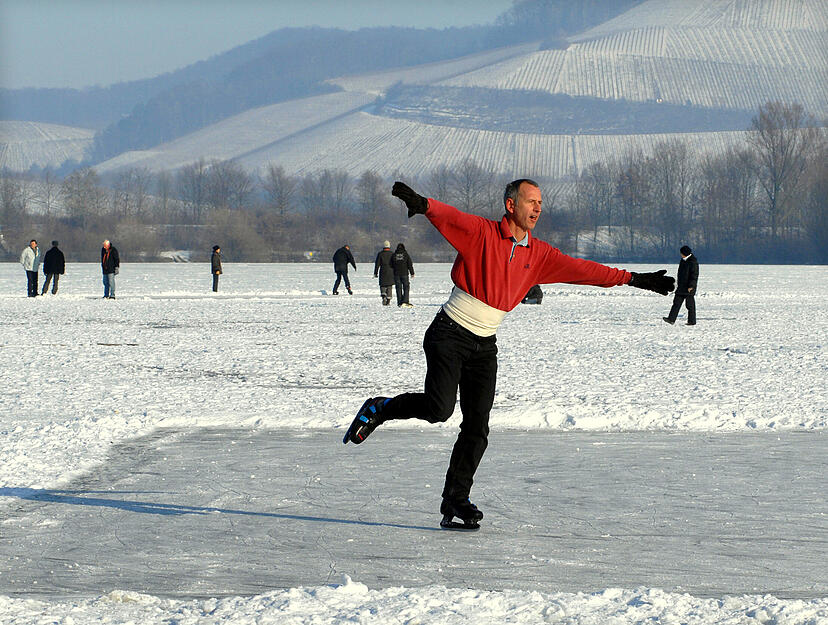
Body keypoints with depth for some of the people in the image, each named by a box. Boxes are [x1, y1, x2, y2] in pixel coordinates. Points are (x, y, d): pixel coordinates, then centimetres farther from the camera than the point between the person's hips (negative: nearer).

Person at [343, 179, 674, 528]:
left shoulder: (538, 254, 9)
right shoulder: (481, 233, -9)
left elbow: (580, 269, 13)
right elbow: (450, 218, -27)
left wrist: (632, 280, 11)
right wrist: (422, 204, -49)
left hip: (485, 347, 6)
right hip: (449, 335, -6)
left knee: (477, 428, -1)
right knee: (439, 408, -23)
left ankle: (455, 501, 8)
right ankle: (378, 409, 3)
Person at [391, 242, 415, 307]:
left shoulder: (394, 255, 3)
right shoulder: (406, 254, -2)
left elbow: (391, 265, 6)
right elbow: (410, 264, -3)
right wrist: (412, 273, 2)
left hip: (396, 274, 2)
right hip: (404, 274, -2)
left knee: (398, 288, 6)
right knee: (406, 288, 4)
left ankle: (400, 303, 4)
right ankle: (405, 301, -9)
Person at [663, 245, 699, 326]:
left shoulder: (693, 262, -13)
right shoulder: (683, 261, 14)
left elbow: (694, 275, -16)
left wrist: (691, 286, -21)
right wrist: (678, 284, 23)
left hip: (689, 287, -9)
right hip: (681, 287, 9)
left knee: (690, 304, -2)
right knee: (677, 302, 2)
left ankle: (692, 321, 6)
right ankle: (671, 319, -2)